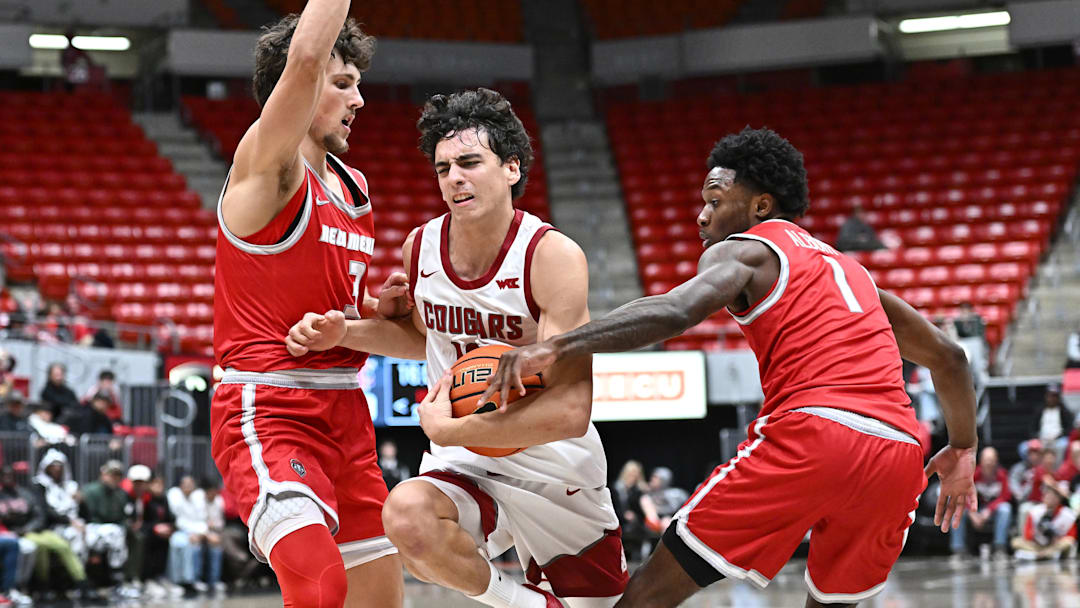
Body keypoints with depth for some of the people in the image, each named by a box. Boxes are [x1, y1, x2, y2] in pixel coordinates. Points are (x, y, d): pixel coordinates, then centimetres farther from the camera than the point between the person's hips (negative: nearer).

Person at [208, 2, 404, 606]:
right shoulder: (267, 164, -9)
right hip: (268, 413, -9)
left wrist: (385, 308, 8)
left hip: (344, 412, 9)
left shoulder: (354, 187, 16)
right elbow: (305, 58, -27)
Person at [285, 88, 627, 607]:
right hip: (464, 466, 2)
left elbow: (569, 413, -28)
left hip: (553, 469, -2)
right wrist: (344, 333, 1)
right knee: (407, 516, -33)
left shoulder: (553, 257, -20)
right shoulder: (420, 247, -4)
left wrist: (448, 430, -25)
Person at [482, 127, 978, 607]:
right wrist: (962, 449, 47)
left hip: (812, 432, -7)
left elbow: (676, 311, -11)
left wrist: (554, 347, -16)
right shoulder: (848, 269, 32)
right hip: (897, 459, 7)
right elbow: (947, 355, 35)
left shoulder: (743, 250, 11)